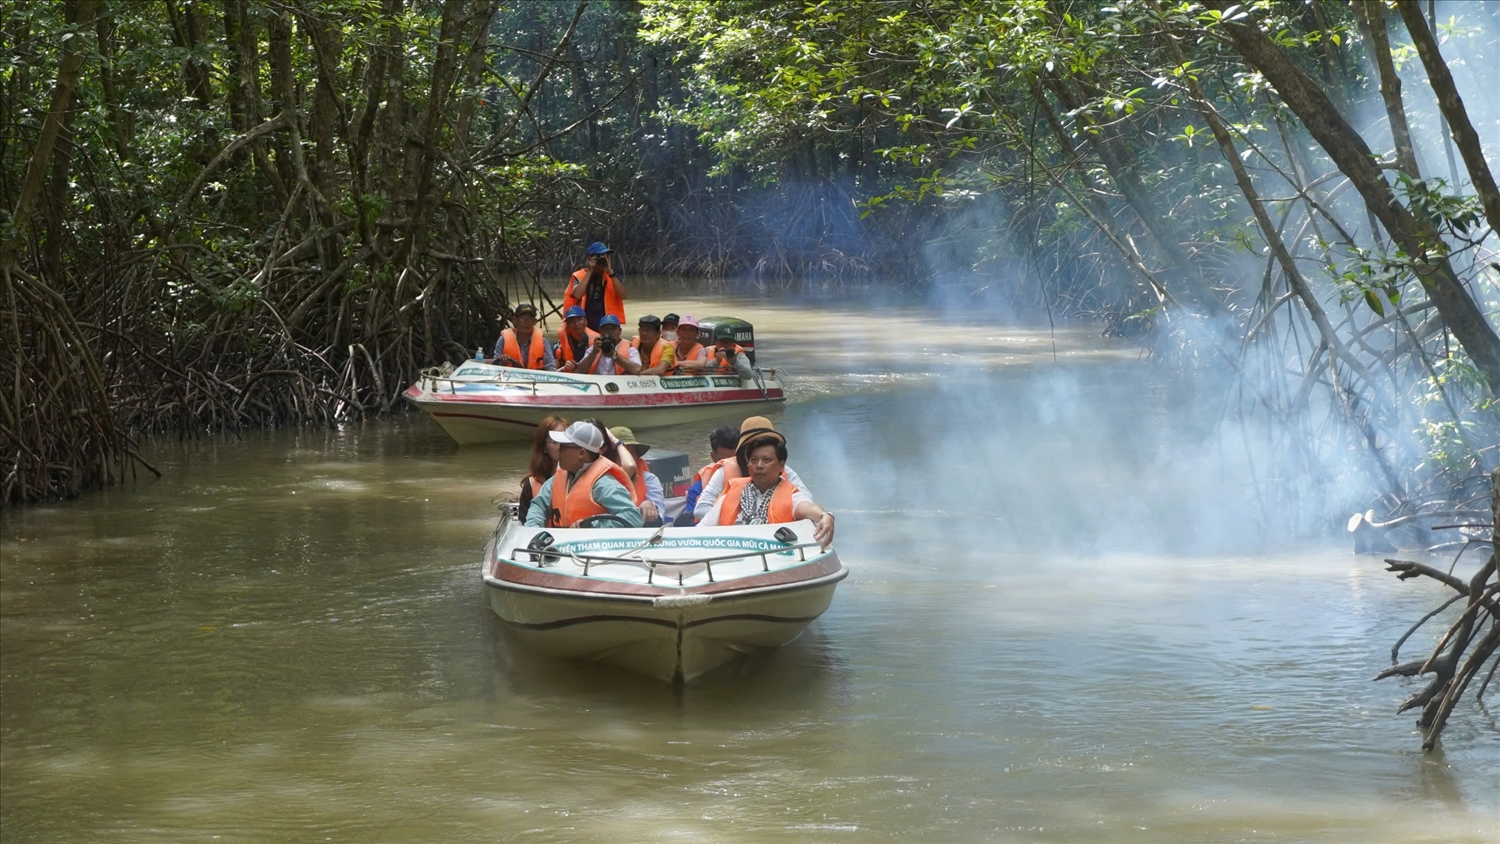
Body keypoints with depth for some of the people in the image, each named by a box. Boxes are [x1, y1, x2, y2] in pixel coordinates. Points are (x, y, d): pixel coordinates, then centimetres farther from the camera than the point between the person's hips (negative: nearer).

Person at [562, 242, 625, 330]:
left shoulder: (611, 277, 9)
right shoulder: (579, 276, 1)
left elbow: (622, 295, -7)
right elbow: (577, 295, -18)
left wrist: (610, 272, -13)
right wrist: (589, 271, -14)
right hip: (585, 326, -3)